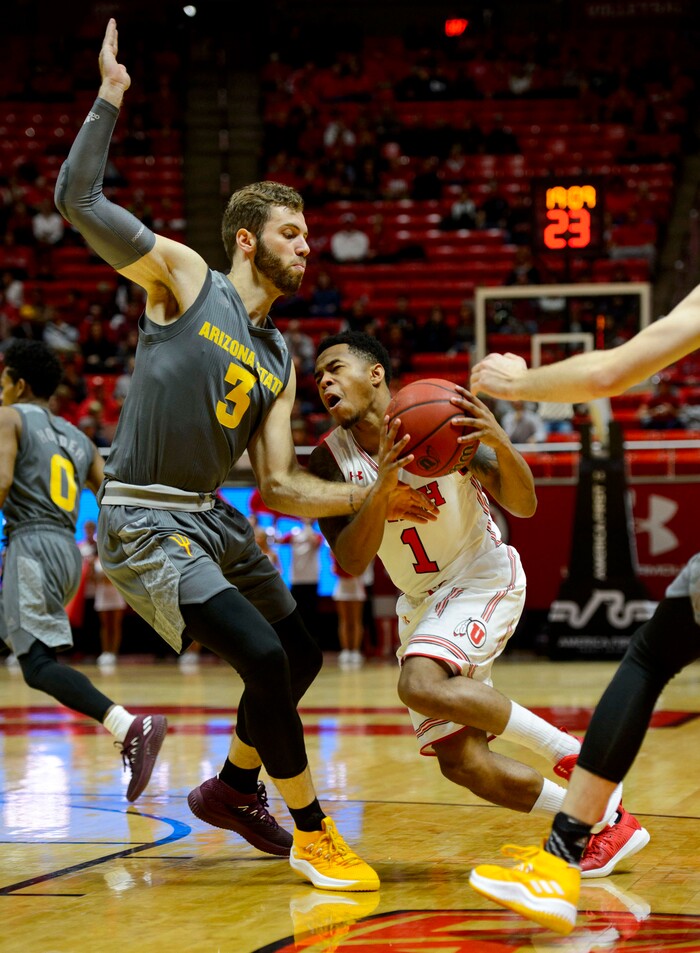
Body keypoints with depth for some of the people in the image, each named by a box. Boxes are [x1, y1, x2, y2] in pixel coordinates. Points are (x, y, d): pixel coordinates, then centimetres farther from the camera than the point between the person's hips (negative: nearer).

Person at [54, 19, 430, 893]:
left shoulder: (278, 362, 10)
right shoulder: (184, 278, -6)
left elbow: (280, 486, 6)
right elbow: (78, 200, -17)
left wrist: (369, 497, -7)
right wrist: (111, 95, -17)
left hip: (211, 518, 8)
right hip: (142, 524, -8)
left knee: (299, 656, 16)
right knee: (263, 657, -19)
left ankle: (232, 789, 40)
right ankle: (311, 834, -3)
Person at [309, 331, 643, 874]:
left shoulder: (443, 419, -16)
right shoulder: (331, 459, -9)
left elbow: (523, 506, -16)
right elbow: (350, 564, -19)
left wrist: (499, 442, -36)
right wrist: (382, 489, -35)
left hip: (485, 577, -5)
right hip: (422, 602, 5)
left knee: (421, 686, -32)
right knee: (462, 764, -4)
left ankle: (566, 750, -17)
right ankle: (597, 818, 10)